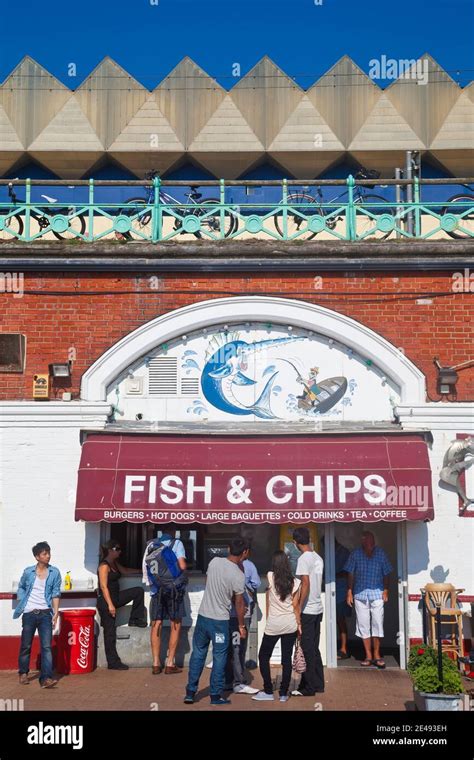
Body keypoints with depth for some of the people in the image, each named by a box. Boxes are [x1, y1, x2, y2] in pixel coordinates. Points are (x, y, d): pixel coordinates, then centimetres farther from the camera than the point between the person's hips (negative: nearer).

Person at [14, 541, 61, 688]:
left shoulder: (54, 573, 1)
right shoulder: (28, 572, 2)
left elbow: (56, 593, 2)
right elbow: (21, 588, 16)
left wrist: (56, 612, -4)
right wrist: (20, 604, 4)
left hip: (45, 613, -1)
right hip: (29, 613, 1)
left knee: (46, 646, -9)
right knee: (26, 645, 11)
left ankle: (46, 678, -13)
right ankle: (23, 673, 31)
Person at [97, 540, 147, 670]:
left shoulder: (114, 564, 11)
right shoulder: (104, 566, -17)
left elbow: (125, 571, 31)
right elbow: (103, 586, -21)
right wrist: (110, 605, -24)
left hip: (115, 598, 9)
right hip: (106, 601, -9)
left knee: (138, 591, 7)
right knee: (110, 632, -3)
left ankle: (134, 619, 13)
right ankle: (113, 663, 4)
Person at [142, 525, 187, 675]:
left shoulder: (152, 544, 7)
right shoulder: (176, 543, -6)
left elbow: (146, 566, 9)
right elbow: (182, 566, -15)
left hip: (156, 589, 4)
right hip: (174, 589, -4)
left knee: (156, 625, 8)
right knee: (175, 626, 6)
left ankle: (156, 664, 8)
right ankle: (170, 664, 5)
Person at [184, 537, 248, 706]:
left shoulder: (214, 561, -4)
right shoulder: (238, 575, -17)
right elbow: (239, 603, -8)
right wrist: (241, 625, 4)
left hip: (202, 615, 5)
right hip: (220, 621, -5)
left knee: (198, 654, 14)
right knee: (219, 657, 8)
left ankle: (190, 692, 18)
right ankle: (215, 695, 14)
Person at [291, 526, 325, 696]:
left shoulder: (304, 559, -15)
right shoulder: (318, 558, 10)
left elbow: (306, 585, -20)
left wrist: (298, 608, -17)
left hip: (307, 611, -8)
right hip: (318, 609, 8)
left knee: (307, 650, -2)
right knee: (314, 649, 15)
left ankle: (308, 688, 3)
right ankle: (318, 684, 20)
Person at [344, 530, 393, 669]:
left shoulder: (380, 553, 1)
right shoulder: (355, 554, 0)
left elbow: (386, 574, 6)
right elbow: (350, 574, 4)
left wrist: (385, 590, -1)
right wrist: (349, 592, 1)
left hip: (377, 593, 0)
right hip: (360, 594, 0)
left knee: (377, 624, -2)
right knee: (363, 625, 3)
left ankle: (376, 655, 9)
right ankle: (368, 656, 12)